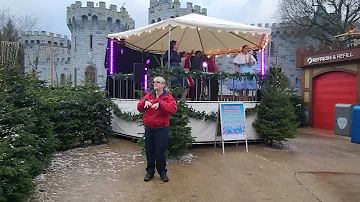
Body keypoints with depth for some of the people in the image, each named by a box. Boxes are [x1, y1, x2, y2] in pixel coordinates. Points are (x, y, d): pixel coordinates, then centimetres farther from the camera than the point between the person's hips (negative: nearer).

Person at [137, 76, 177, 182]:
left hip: (162, 128, -4)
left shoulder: (168, 97, -5)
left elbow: (173, 109, -22)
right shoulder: (149, 95, 7)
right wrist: (145, 101, -16)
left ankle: (162, 172, 20)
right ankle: (150, 171, 26)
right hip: (149, 127, 4)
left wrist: (160, 103, -30)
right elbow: (139, 108, 4)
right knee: (149, 150, 11)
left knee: (160, 151, 3)